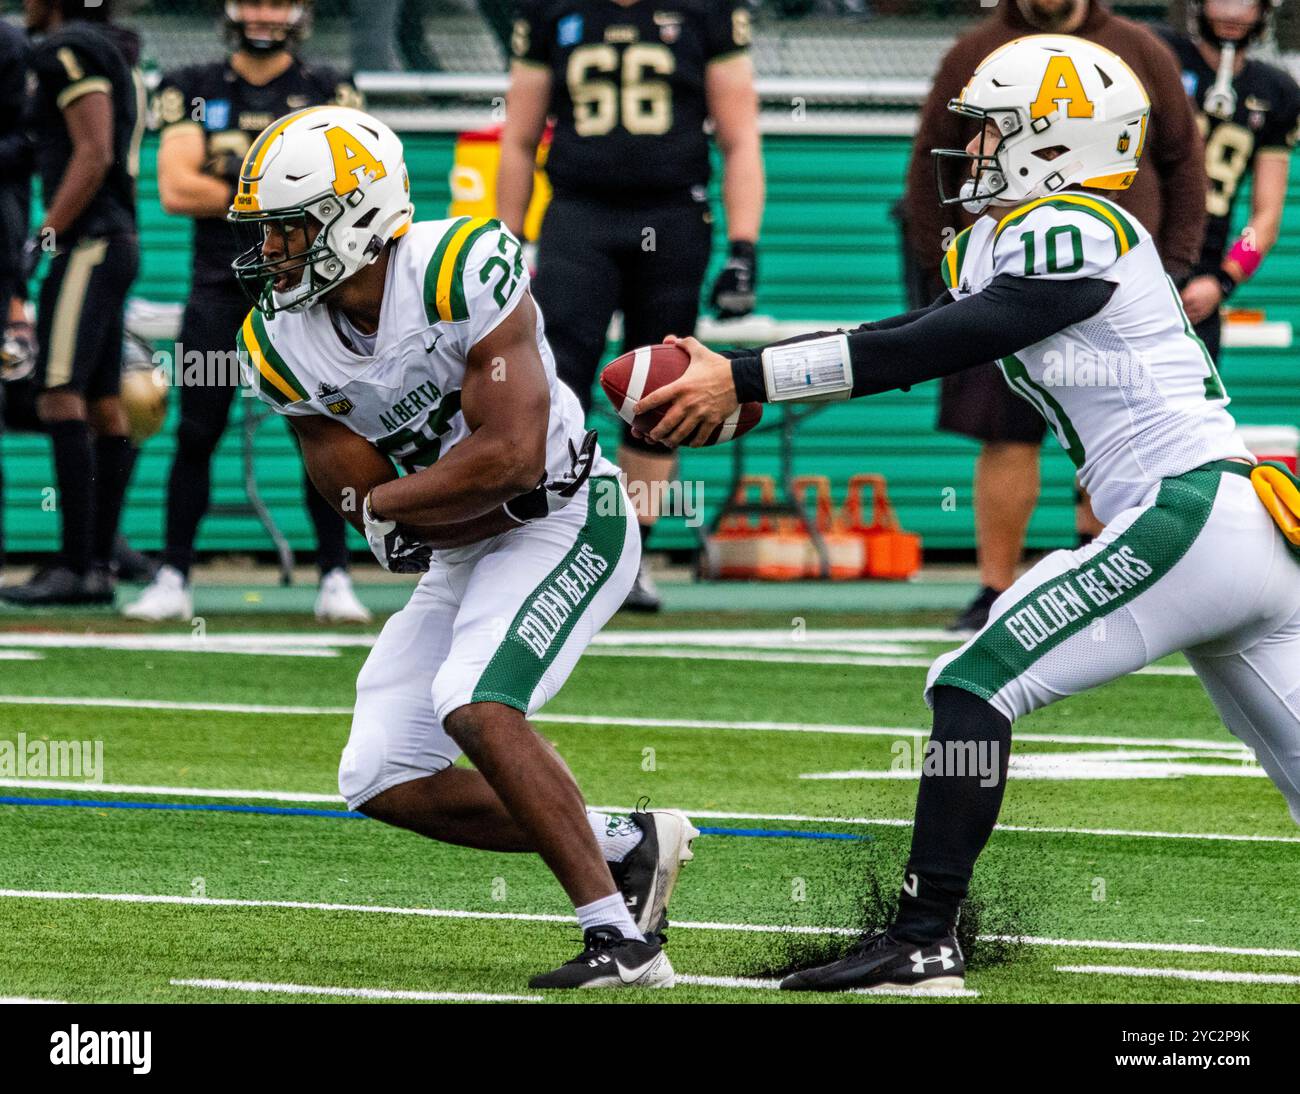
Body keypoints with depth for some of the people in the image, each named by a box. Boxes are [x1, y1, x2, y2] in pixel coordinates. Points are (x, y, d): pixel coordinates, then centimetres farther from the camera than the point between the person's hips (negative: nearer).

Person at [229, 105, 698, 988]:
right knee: (383, 781, 2)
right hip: (465, 554, 8)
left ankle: (621, 937, -25)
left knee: (474, 706, -29)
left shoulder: (461, 277, -26)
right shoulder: (287, 347, -7)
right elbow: (364, 501, -9)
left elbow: (513, 457, -29)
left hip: (568, 525, -8)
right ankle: (628, 846, 12)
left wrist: (384, 500, -17)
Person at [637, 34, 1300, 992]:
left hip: (1189, 517, -10)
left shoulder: (1074, 235, -9)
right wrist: (732, 375, 8)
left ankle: (925, 940, -7)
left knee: (975, 686, -8)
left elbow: (925, 352, -13)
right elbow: (921, 336, 16)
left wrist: (745, 379, -13)